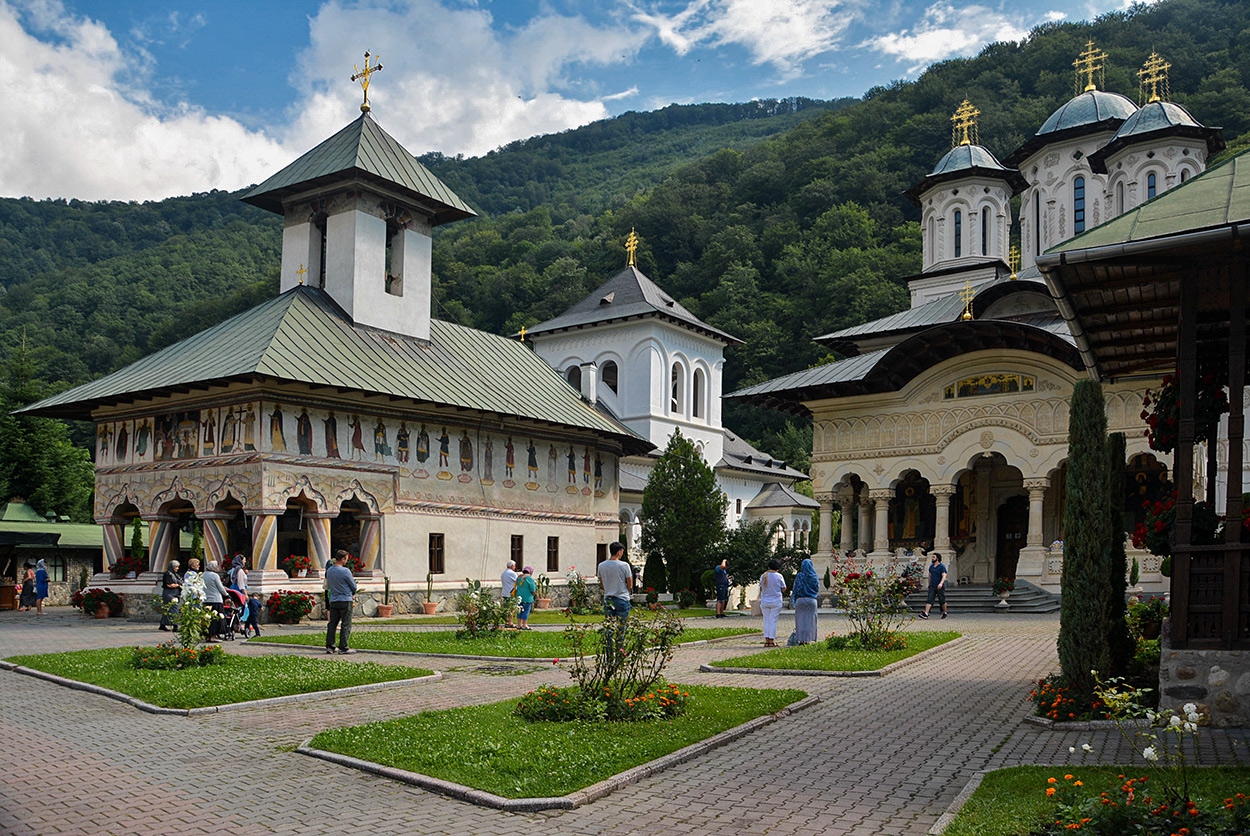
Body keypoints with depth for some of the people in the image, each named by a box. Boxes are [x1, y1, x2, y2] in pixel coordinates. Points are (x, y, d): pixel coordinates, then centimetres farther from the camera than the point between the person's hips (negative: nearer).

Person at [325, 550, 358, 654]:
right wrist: (353, 594, 16)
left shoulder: (329, 571, 6)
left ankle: (329, 646, 11)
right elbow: (354, 586, -7)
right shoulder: (345, 571, -15)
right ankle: (343, 647, -1)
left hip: (333, 601, 6)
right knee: (346, 625, 0)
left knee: (332, 624, 10)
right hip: (346, 600, -6)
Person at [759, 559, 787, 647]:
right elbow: (783, 589, -1)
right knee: (773, 621, 2)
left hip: (764, 601, 3)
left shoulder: (763, 576, 1)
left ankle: (766, 640, 6)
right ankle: (772, 641, 1)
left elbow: (761, 589, 6)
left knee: (766, 620, 8)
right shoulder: (779, 576, -8)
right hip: (776, 601, -3)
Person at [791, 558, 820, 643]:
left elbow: (795, 589, -4)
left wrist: (793, 600, 5)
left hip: (800, 600, -1)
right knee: (810, 619, 7)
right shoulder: (814, 576, 0)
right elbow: (818, 589, 6)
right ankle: (808, 639, 5)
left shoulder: (799, 576, -5)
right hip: (811, 600, 1)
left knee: (801, 619, 5)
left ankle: (801, 639, 3)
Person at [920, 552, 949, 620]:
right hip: (932, 586, 5)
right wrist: (929, 584, 21)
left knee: (942, 601, 8)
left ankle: (944, 613, 27)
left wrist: (941, 583, -32)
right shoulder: (931, 566, 11)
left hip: (940, 587, -5)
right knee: (929, 600, -8)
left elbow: (944, 576, -18)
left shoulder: (942, 566, -8)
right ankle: (926, 614, -18)